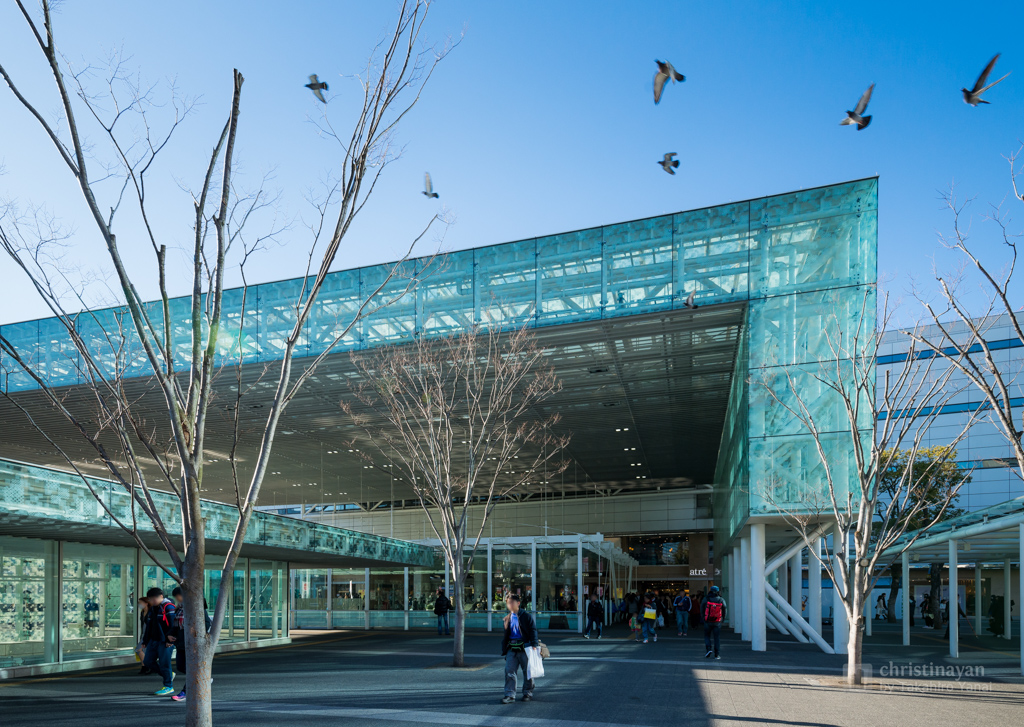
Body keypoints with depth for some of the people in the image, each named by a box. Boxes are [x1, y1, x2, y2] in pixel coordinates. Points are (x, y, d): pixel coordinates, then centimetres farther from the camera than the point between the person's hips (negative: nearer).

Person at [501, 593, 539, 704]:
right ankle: (510, 695, -2)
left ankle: (528, 693, 20)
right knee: (509, 671, -4)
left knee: (527, 671, 6)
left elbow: (533, 630, -5)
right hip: (512, 648, 4)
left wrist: (534, 645, -14)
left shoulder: (526, 616, -3)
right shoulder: (507, 618, 13)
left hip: (525, 648, -4)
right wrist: (504, 649, 16)